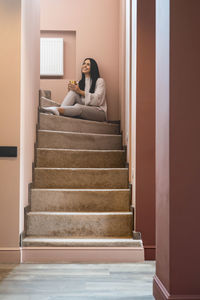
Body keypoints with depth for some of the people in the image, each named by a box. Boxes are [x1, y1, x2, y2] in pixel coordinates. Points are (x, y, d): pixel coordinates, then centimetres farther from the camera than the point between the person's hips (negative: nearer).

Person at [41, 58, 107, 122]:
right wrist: (70, 91, -10)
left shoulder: (99, 81, 2)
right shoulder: (80, 82, 18)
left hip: (99, 111, -4)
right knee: (73, 92, -18)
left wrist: (80, 91, -18)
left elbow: (97, 99, -13)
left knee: (78, 107, -37)